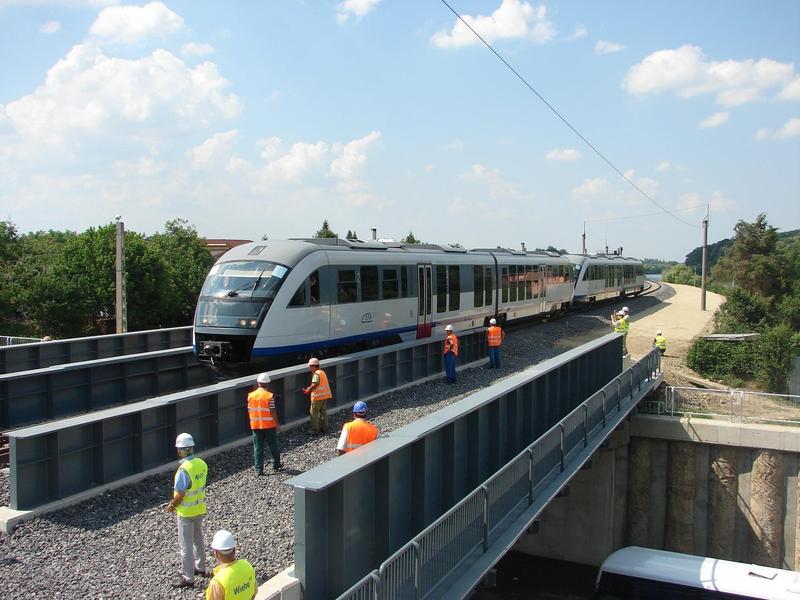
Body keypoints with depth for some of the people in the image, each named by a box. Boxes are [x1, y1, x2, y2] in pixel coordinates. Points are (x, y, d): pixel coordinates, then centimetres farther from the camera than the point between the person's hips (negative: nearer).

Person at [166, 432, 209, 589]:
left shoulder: (184, 469, -28)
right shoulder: (202, 464, -5)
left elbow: (180, 495, -25)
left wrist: (171, 506, -4)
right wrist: (175, 502, 10)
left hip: (186, 512, -7)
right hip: (200, 509, 8)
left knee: (186, 545, 5)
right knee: (198, 539, 24)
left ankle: (188, 578, 15)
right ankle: (200, 568, 40)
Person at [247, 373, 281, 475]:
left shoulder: (251, 395, -1)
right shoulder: (269, 395, -11)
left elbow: (249, 411, 4)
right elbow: (273, 411, -12)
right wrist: (277, 423, -2)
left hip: (255, 425, 3)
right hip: (269, 424, -3)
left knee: (258, 448, 6)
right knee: (273, 446, 13)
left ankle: (259, 470, 5)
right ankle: (276, 465, 24)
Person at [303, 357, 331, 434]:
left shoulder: (316, 374, -17)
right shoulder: (322, 372, 12)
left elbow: (315, 384, -30)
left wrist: (308, 390, -16)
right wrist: (309, 389, 9)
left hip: (318, 396, -9)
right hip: (325, 395, 9)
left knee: (314, 413, 0)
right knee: (323, 412, 17)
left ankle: (315, 430, 3)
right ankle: (324, 428, 24)